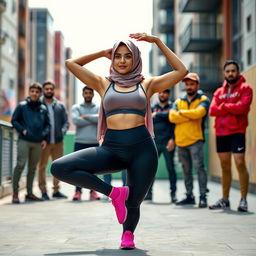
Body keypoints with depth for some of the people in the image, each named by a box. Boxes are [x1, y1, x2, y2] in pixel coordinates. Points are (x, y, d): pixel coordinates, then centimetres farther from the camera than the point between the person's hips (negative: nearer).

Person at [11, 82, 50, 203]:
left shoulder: (43, 108, 11)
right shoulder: (22, 106, 2)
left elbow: (47, 125, 17)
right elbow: (14, 120, 4)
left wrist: (44, 138, 6)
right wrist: (22, 130, -10)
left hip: (38, 143, 4)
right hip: (24, 141, -4)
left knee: (33, 168, 8)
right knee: (20, 165, -11)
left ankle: (30, 193, 16)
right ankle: (15, 193, -5)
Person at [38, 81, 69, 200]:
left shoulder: (60, 105, 12)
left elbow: (66, 122, 11)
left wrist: (63, 131, -8)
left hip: (58, 141, 4)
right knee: (42, 166, -1)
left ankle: (56, 190, 17)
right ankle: (43, 191, 6)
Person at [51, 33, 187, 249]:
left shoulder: (147, 84, 13)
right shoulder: (104, 84, 16)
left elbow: (181, 71, 8)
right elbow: (71, 63, 17)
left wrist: (157, 41, 9)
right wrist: (103, 53, 21)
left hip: (142, 148, -1)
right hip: (112, 148, 1)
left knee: (133, 203, -2)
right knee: (59, 168, -17)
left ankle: (128, 233, 35)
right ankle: (114, 192, -3)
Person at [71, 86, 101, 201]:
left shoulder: (98, 108, 10)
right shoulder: (76, 107, 7)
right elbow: (75, 120, -11)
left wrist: (85, 116, -8)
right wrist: (93, 120, -7)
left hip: (94, 142, 1)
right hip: (80, 142, -1)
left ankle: (93, 191, 11)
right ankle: (78, 191, 3)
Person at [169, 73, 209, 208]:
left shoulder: (203, 100, 4)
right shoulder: (178, 101, 16)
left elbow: (198, 112, -17)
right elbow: (172, 117, -2)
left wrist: (182, 112, -3)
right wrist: (191, 116, -8)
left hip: (195, 140, -5)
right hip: (181, 141, 5)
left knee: (199, 167, -14)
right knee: (186, 170, 10)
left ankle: (203, 197, -11)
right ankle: (189, 196, 19)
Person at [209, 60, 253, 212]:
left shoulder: (245, 88, 1)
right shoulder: (219, 92, 16)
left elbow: (242, 107, -16)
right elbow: (212, 110, 2)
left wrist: (224, 106, -5)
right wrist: (233, 110, -8)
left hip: (237, 132, -5)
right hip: (220, 132, 5)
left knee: (240, 163, -11)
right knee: (225, 166, 10)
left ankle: (243, 200, -4)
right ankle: (225, 200, 17)